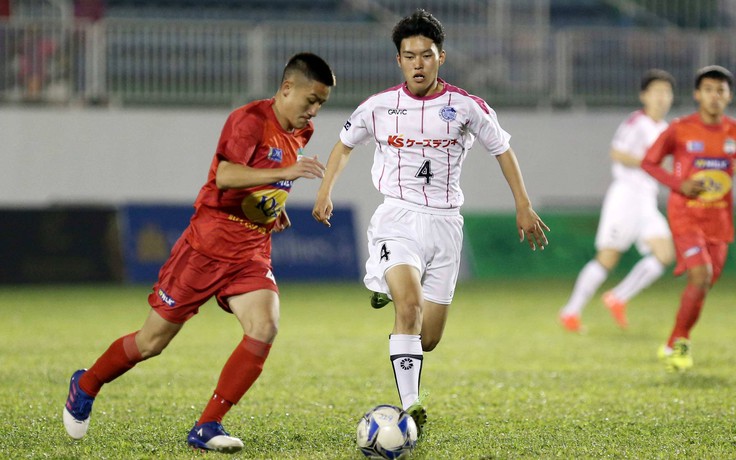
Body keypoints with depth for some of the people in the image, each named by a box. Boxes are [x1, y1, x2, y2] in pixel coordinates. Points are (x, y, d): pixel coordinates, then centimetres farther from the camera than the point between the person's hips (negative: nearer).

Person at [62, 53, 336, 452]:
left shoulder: (301, 132, 9)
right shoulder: (250, 120, -16)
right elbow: (225, 176, -33)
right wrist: (286, 172, -42)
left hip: (252, 253, 6)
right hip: (209, 245, -6)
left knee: (264, 329, -19)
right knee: (153, 341, 3)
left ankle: (206, 428, -11)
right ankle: (85, 387, 31)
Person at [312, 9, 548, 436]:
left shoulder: (465, 106, -2)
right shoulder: (379, 106, 1)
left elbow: (502, 149, 11)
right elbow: (345, 144, 19)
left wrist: (524, 207, 7)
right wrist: (325, 191, 9)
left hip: (445, 222, 2)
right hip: (398, 218, -2)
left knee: (429, 336, 4)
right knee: (410, 303, -28)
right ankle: (410, 407, -32)